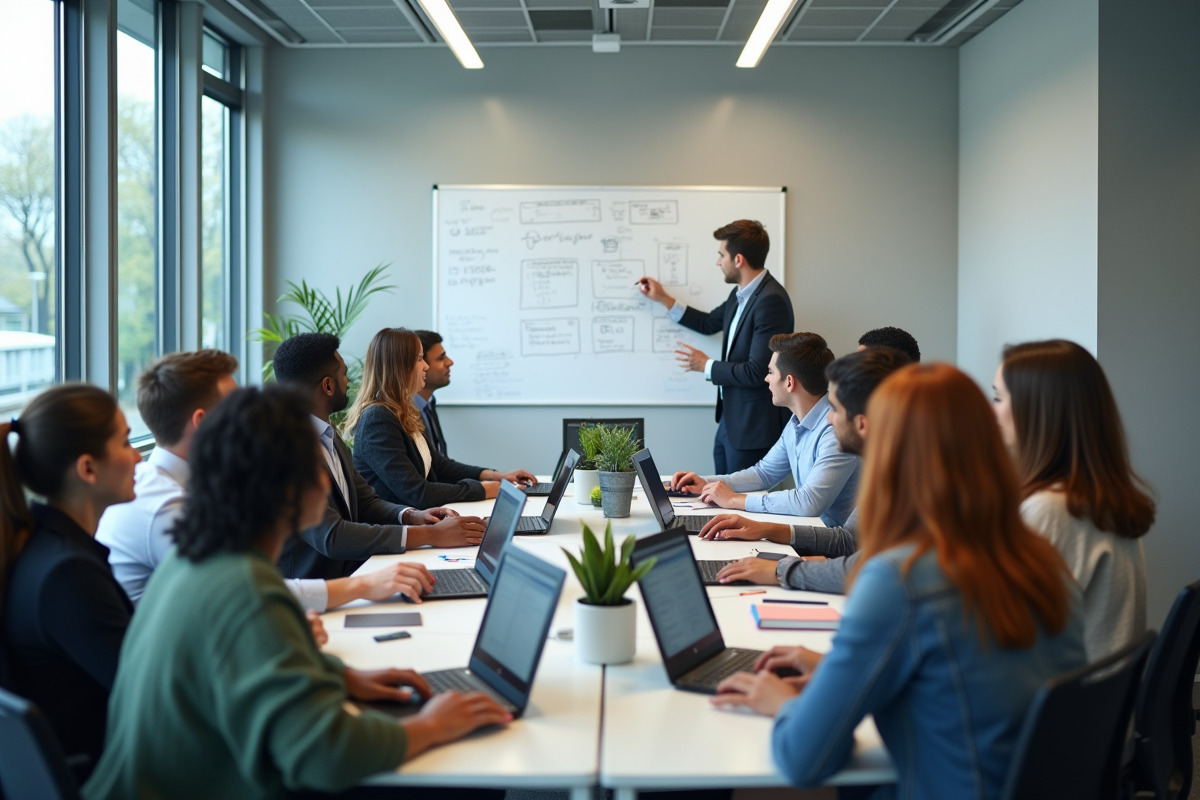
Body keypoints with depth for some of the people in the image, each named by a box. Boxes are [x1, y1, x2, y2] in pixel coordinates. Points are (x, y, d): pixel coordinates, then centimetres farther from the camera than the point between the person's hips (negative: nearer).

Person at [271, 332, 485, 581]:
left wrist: (412, 516, -3)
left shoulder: (329, 437, 12)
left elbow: (366, 502, 19)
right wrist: (429, 535, -23)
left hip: (350, 574, 9)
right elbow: (330, 536, -24)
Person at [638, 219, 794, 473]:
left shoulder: (771, 301, -22)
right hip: (729, 419, 10)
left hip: (753, 427, -10)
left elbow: (757, 372, -25)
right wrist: (664, 299, 26)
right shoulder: (740, 295, 9)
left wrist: (706, 366, -12)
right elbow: (708, 323, 29)